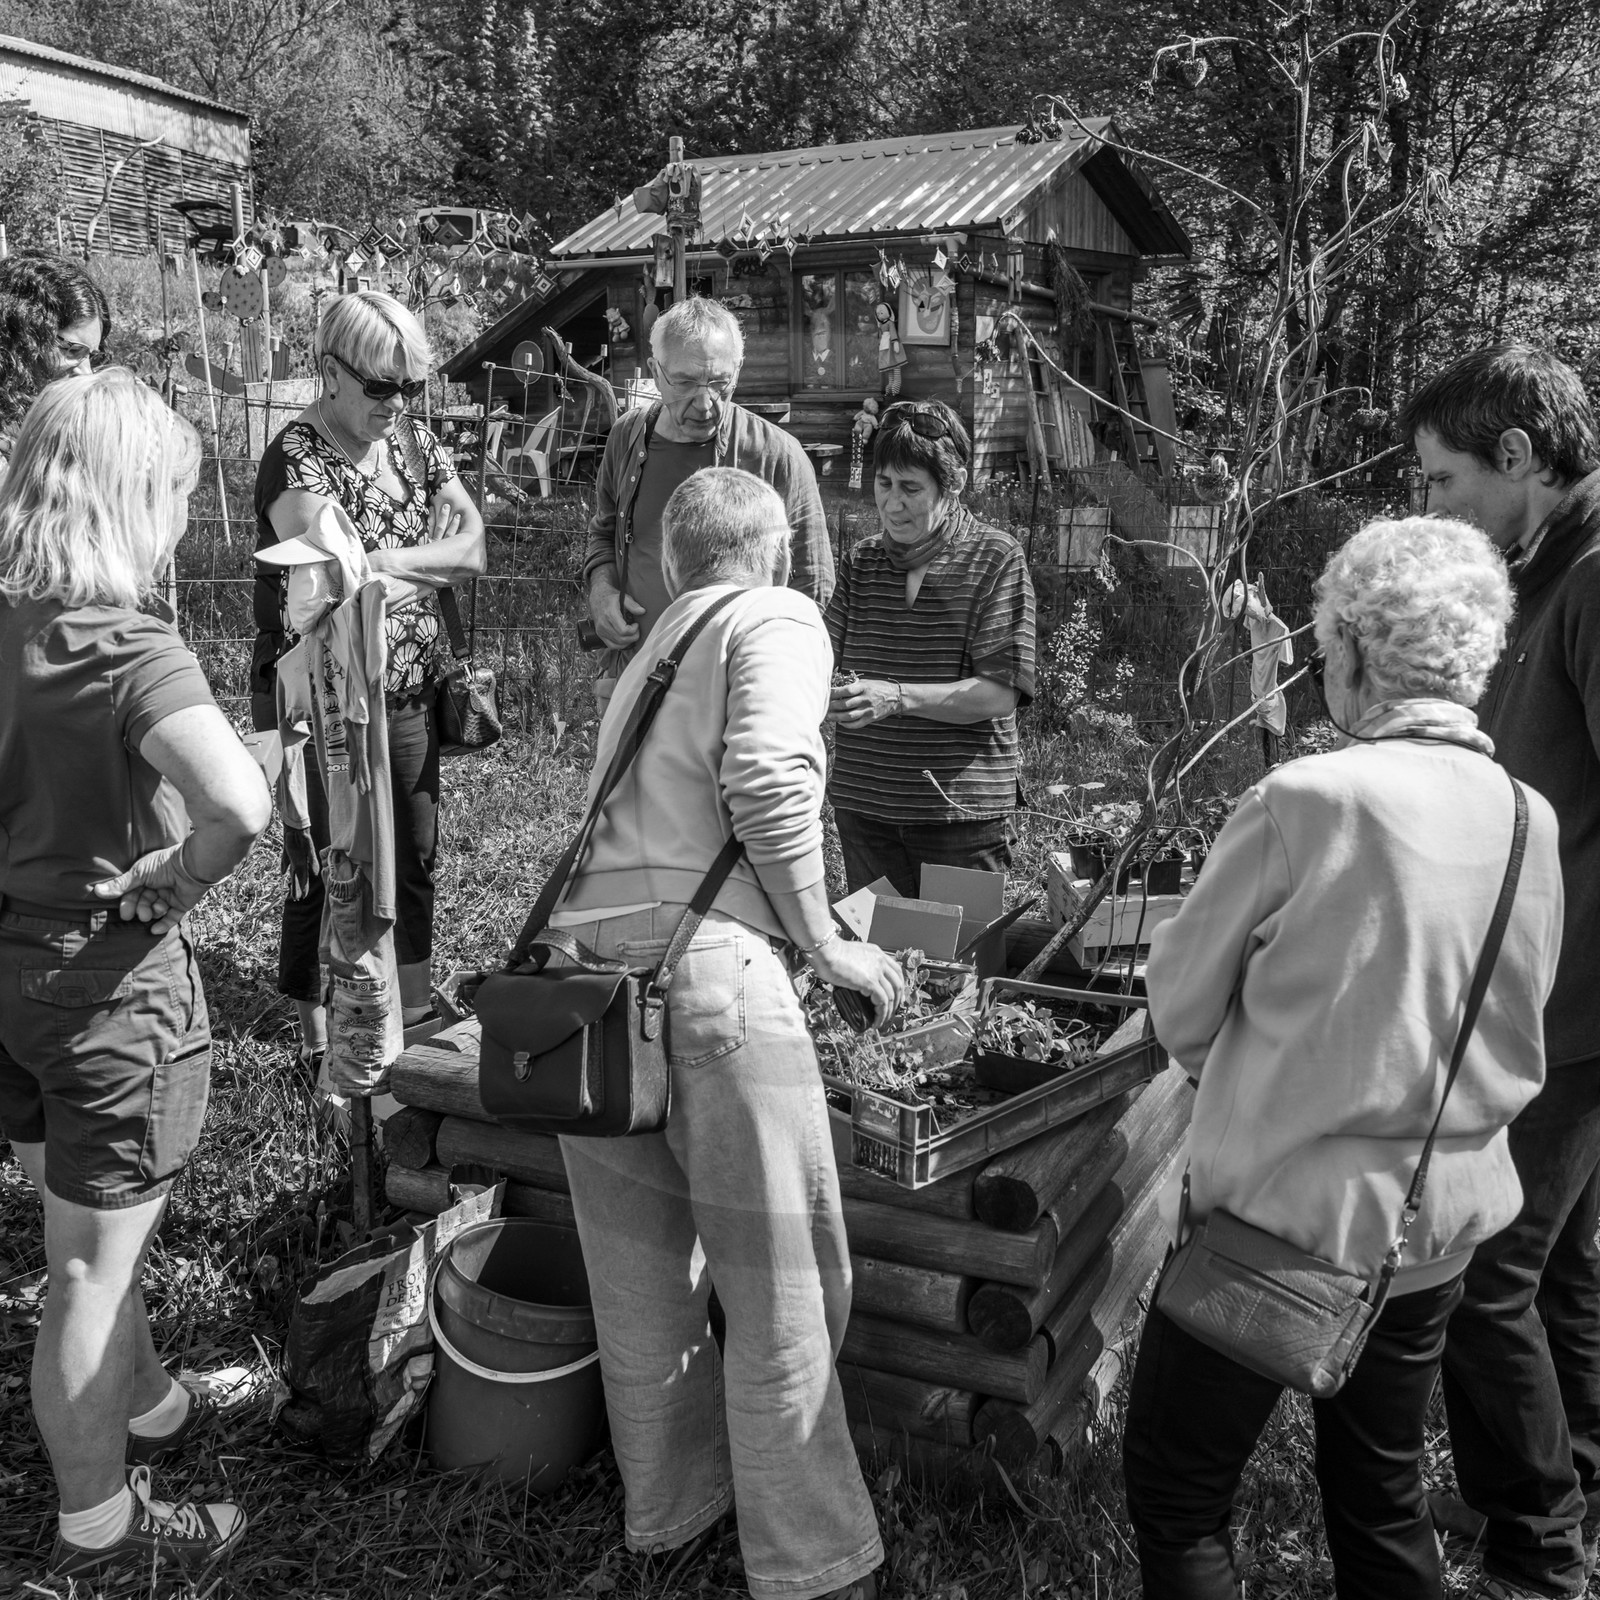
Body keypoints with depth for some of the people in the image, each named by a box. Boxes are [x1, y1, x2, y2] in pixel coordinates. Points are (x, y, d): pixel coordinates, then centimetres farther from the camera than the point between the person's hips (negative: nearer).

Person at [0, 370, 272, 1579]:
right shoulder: (130, 650, -24)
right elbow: (238, 803, -41)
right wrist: (177, 880, -22)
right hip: (108, 980, -7)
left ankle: (153, 1408, 51)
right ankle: (98, 1526, 31)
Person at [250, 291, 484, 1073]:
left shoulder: (413, 443, 7)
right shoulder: (297, 458, -15)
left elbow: (475, 546, -1)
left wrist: (382, 561, -14)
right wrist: (431, 563, -14)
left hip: (408, 694, 6)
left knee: (413, 860, 14)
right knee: (331, 870, 2)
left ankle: (410, 1013, 31)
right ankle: (319, 1040, 17)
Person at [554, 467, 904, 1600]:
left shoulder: (648, 654, 26)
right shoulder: (779, 620, 4)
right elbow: (767, 781, -13)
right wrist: (827, 943, -3)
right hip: (704, 965, -7)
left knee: (642, 1275, 19)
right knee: (785, 1289, 4)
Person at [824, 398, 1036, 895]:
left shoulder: (997, 560, -6)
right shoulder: (859, 563, 9)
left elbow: (999, 694, -13)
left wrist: (897, 697, -24)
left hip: (961, 808, -4)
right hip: (862, 802, 4)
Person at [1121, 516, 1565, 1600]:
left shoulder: (1302, 800, -21)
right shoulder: (1532, 824, -4)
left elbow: (1181, 1003, -9)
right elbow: (1513, 1031, 8)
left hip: (1285, 1209, -6)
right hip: (1442, 1224, 6)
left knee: (1176, 1495, 13)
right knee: (1384, 1499, 24)